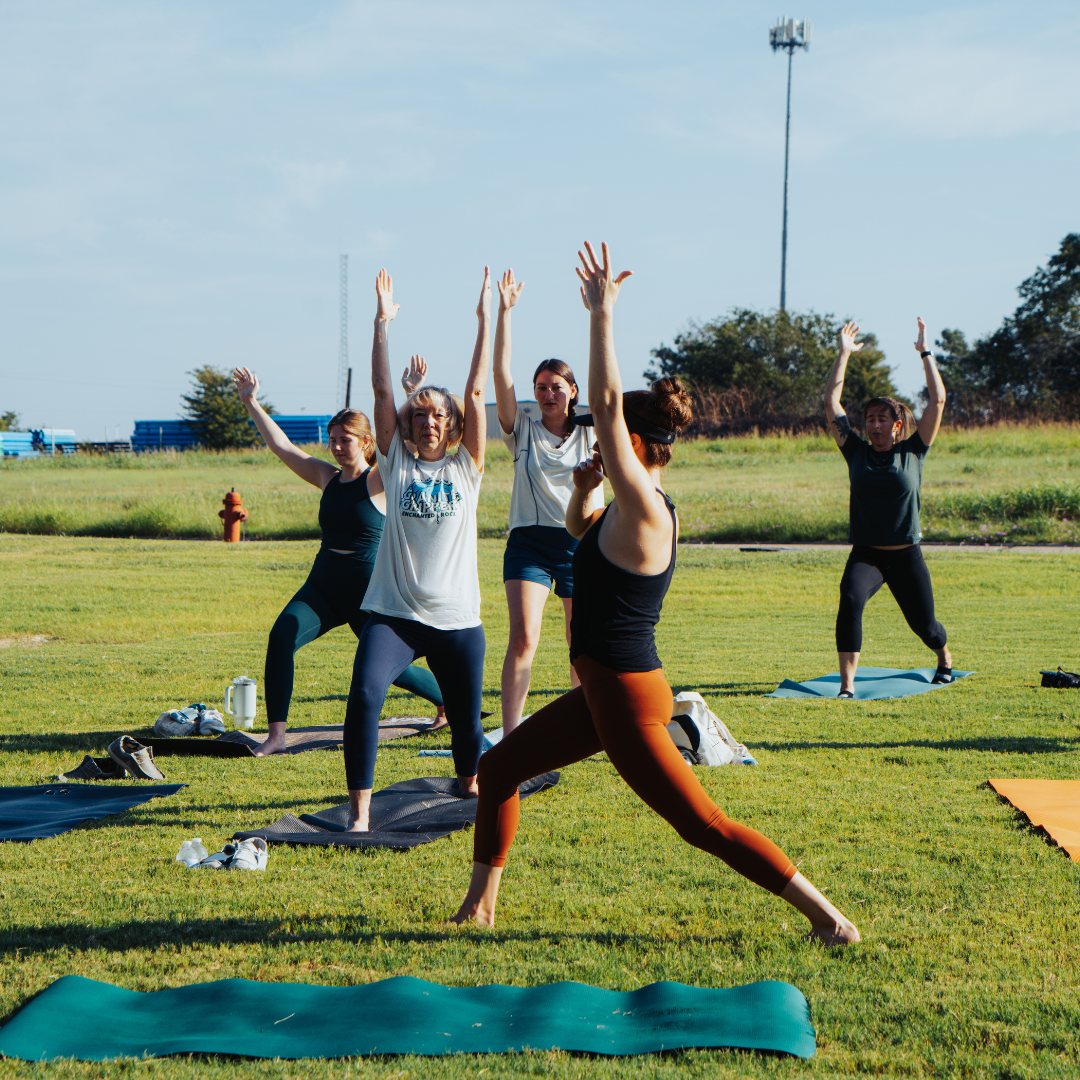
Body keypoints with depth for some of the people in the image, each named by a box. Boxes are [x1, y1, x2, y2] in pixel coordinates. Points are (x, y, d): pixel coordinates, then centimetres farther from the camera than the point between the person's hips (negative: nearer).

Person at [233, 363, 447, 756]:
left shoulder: (378, 480, -7)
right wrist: (251, 403, 8)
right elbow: (282, 446, 11)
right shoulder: (328, 478, 8)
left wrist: (411, 394, -36)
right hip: (323, 585, 5)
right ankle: (276, 734, -21)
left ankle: (449, 701, 41)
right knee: (281, 636, -22)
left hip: (368, 592, -4)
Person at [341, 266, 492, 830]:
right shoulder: (396, 464, 6)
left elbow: (476, 391, 1)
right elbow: (381, 390, 1)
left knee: (466, 719, 9)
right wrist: (382, 324, -3)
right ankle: (359, 809, -16)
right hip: (395, 612, -1)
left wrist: (485, 320, -3)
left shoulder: (466, 467, 6)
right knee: (364, 695, -23)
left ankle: (470, 785, 41)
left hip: (457, 618, 1)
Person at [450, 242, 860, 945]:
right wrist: (583, 491, 8)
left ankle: (826, 915, 4)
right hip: (603, 693, 10)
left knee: (704, 825, -3)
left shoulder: (646, 510, -18)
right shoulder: (631, 512, 9)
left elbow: (606, 404, -26)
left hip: (628, 700, -10)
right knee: (499, 768, 16)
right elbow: (578, 530, 30)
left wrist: (603, 314, -25)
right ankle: (482, 905, 26)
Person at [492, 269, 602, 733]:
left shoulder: (592, 433, 7)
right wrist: (504, 311, -11)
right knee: (523, 638, -16)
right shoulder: (523, 431, 6)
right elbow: (500, 373, -3)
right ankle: (510, 736, -17)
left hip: (581, 543, 1)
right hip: (529, 542, -1)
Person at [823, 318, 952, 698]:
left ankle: (944, 658, 50)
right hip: (865, 553, 0)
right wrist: (844, 354, 2)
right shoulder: (857, 453, 3)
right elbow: (831, 403, 2)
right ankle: (847, 684, -30)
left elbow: (937, 400, -4)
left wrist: (924, 352, -3)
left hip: (906, 555, 0)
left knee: (924, 625, 14)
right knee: (850, 601, -30)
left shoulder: (912, 452, 1)